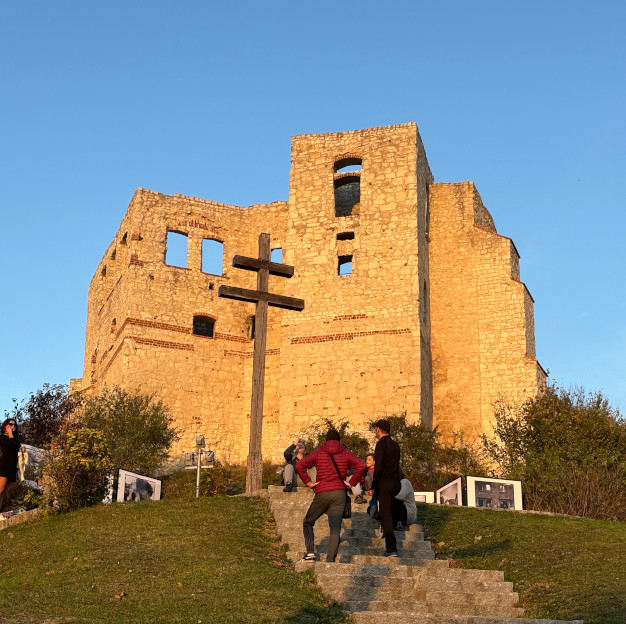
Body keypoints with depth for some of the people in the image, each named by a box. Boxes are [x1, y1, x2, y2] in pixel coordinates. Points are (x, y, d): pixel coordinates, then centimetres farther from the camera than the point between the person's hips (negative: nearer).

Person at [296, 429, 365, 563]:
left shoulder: (318, 452, 8)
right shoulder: (346, 453, 11)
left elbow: (299, 466, -4)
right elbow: (361, 466, -5)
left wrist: (307, 482, 2)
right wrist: (352, 483, 2)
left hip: (322, 493, -1)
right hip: (340, 494, 1)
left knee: (307, 522, 16)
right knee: (335, 528, 0)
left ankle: (310, 552, 3)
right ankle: (330, 560, -10)